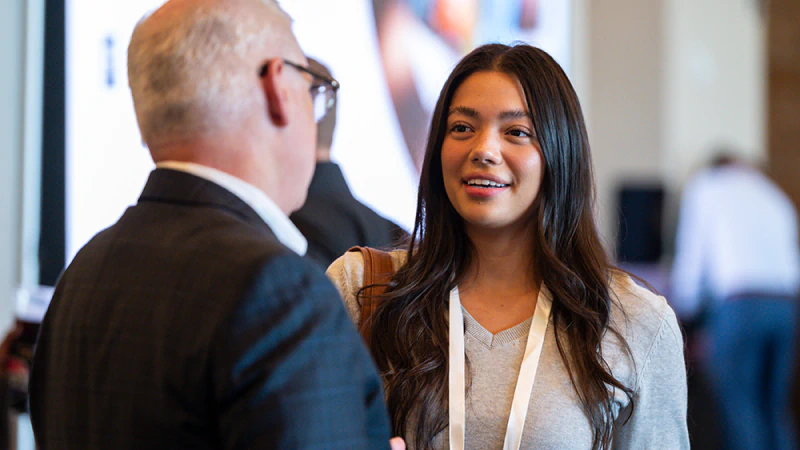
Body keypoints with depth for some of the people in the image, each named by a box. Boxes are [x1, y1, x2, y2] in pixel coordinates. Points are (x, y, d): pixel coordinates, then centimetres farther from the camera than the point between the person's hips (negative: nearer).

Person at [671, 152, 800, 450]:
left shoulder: (703, 187, 14)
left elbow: (690, 255, 10)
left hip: (737, 305, -5)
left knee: (740, 410, -4)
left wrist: (685, 310, 22)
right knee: (774, 409, 12)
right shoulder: (775, 195, 28)